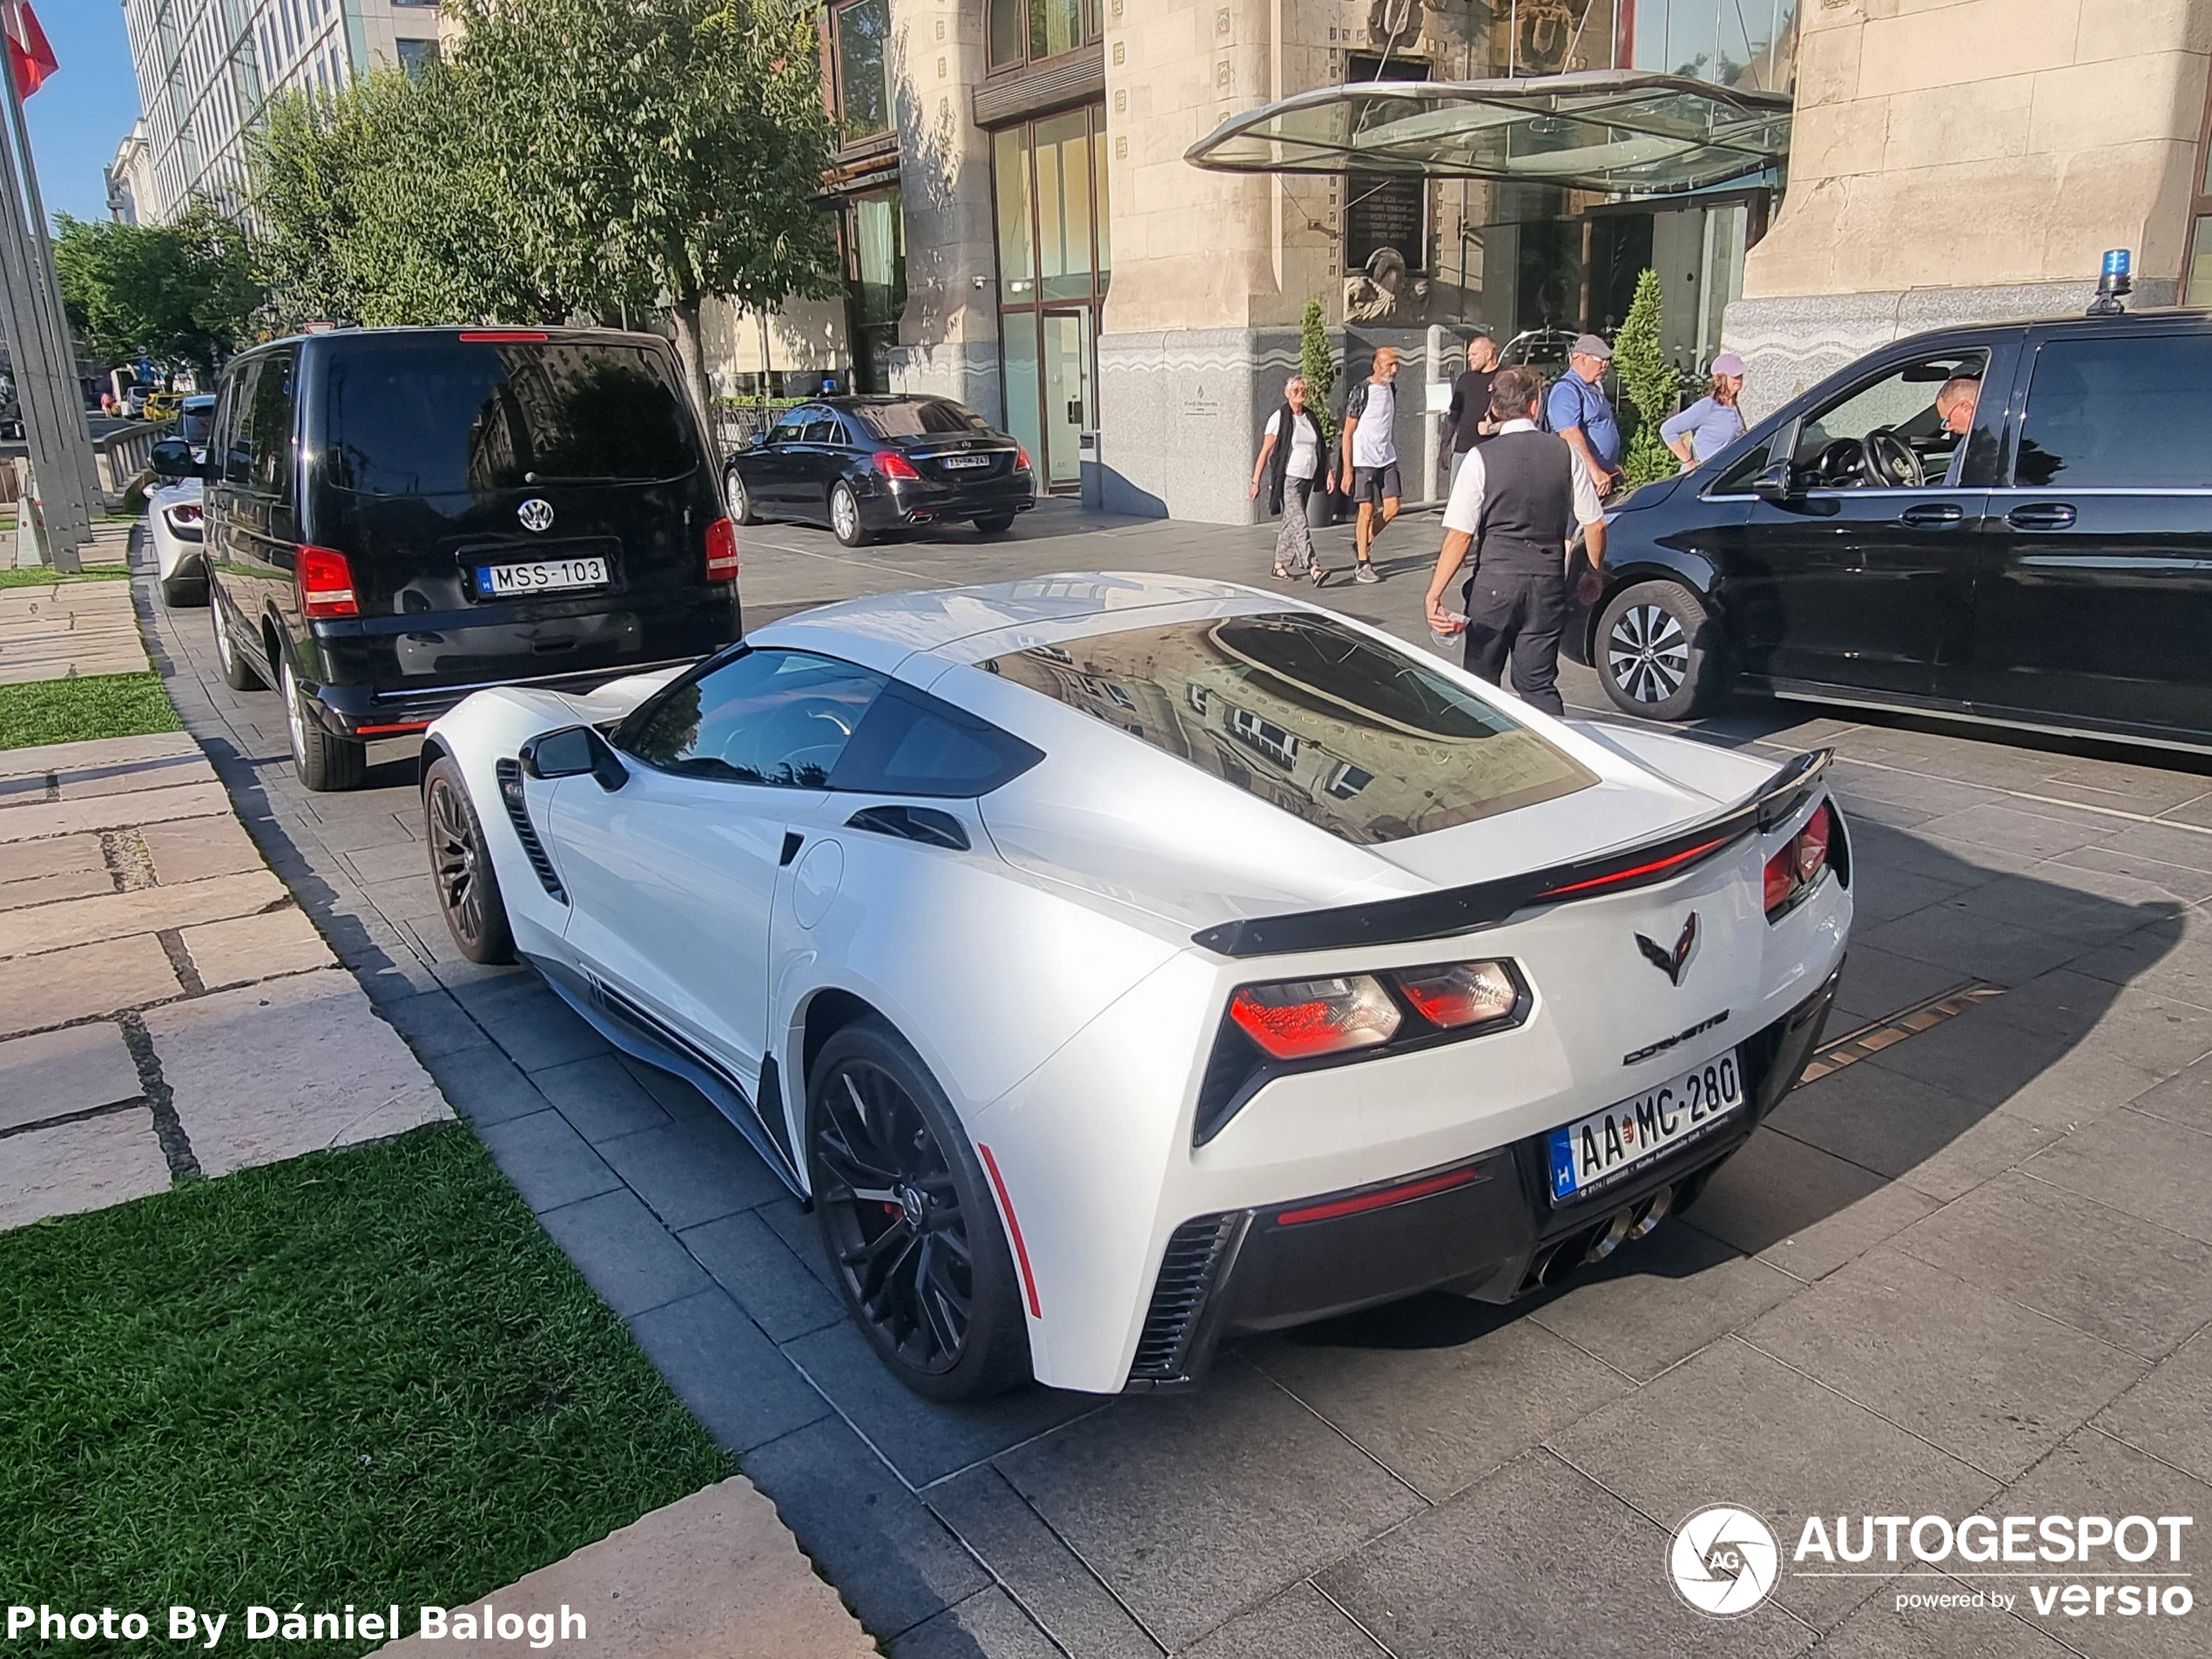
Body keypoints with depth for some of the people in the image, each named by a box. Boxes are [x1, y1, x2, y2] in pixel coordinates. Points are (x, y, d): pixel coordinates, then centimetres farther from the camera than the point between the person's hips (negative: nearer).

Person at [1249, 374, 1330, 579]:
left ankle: (1280, 566, 19)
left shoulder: (1311, 419, 15)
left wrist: (1329, 472, 6)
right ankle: (1313, 567, -22)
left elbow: (1320, 450, 19)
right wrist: (1256, 481, -8)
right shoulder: (1279, 418, -4)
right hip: (1288, 478, -7)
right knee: (1299, 523, -15)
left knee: (1291, 523, 11)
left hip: (1307, 478, 7)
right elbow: (1265, 451, -5)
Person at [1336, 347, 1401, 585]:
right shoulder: (1361, 391, -9)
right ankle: (1363, 565, 4)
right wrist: (1347, 469, -13)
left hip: (1387, 459, 7)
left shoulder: (1391, 391, 12)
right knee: (1367, 510, -4)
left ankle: (1364, 542, 22)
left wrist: (1394, 457, 21)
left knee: (1392, 507, 0)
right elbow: (1348, 432, -9)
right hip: (1364, 460, -6)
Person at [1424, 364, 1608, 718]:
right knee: (1539, 685, 10)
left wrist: (1434, 593, -10)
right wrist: (1595, 572, 22)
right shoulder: (1565, 452, 2)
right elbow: (1595, 525, 6)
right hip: (1548, 584, 3)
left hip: (1494, 584, -3)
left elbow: (1460, 536, -12)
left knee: (1481, 683, 11)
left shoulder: (1481, 458, -7)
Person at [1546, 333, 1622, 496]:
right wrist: (1595, 472, -31)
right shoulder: (1566, 390, -13)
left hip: (1603, 478, 10)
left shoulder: (1594, 389, 20)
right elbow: (1571, 436, -26)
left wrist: (1613, 467, 25)